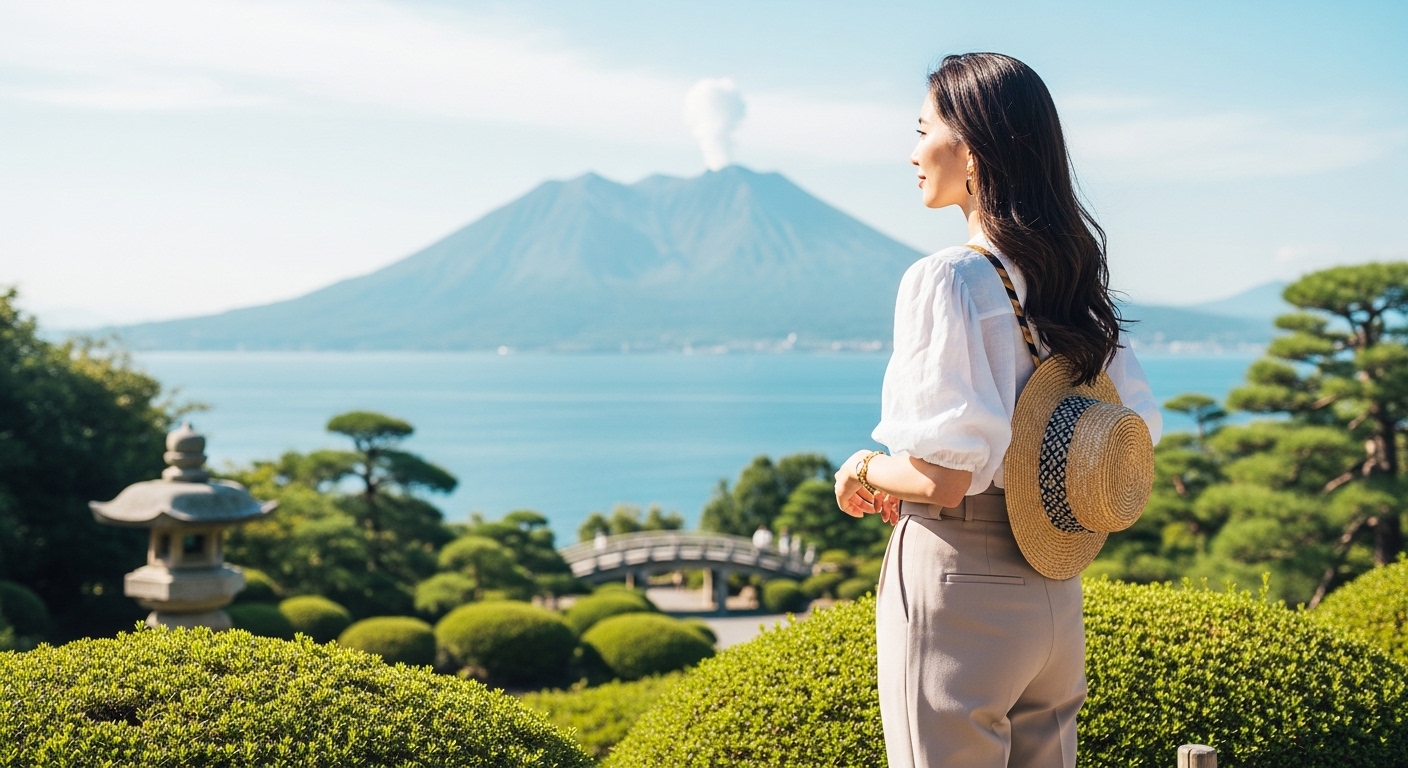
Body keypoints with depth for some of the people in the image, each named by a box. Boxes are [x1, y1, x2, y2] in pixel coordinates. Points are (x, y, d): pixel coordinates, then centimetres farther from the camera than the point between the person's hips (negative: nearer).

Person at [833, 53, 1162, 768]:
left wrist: (863, 470, -2)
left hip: (955, 591, -7)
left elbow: (944, 477, -22)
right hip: (1053, 595, 7)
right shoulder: (1069, 275, 6)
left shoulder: (944, 281, -16)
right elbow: (1139, 426, 12)